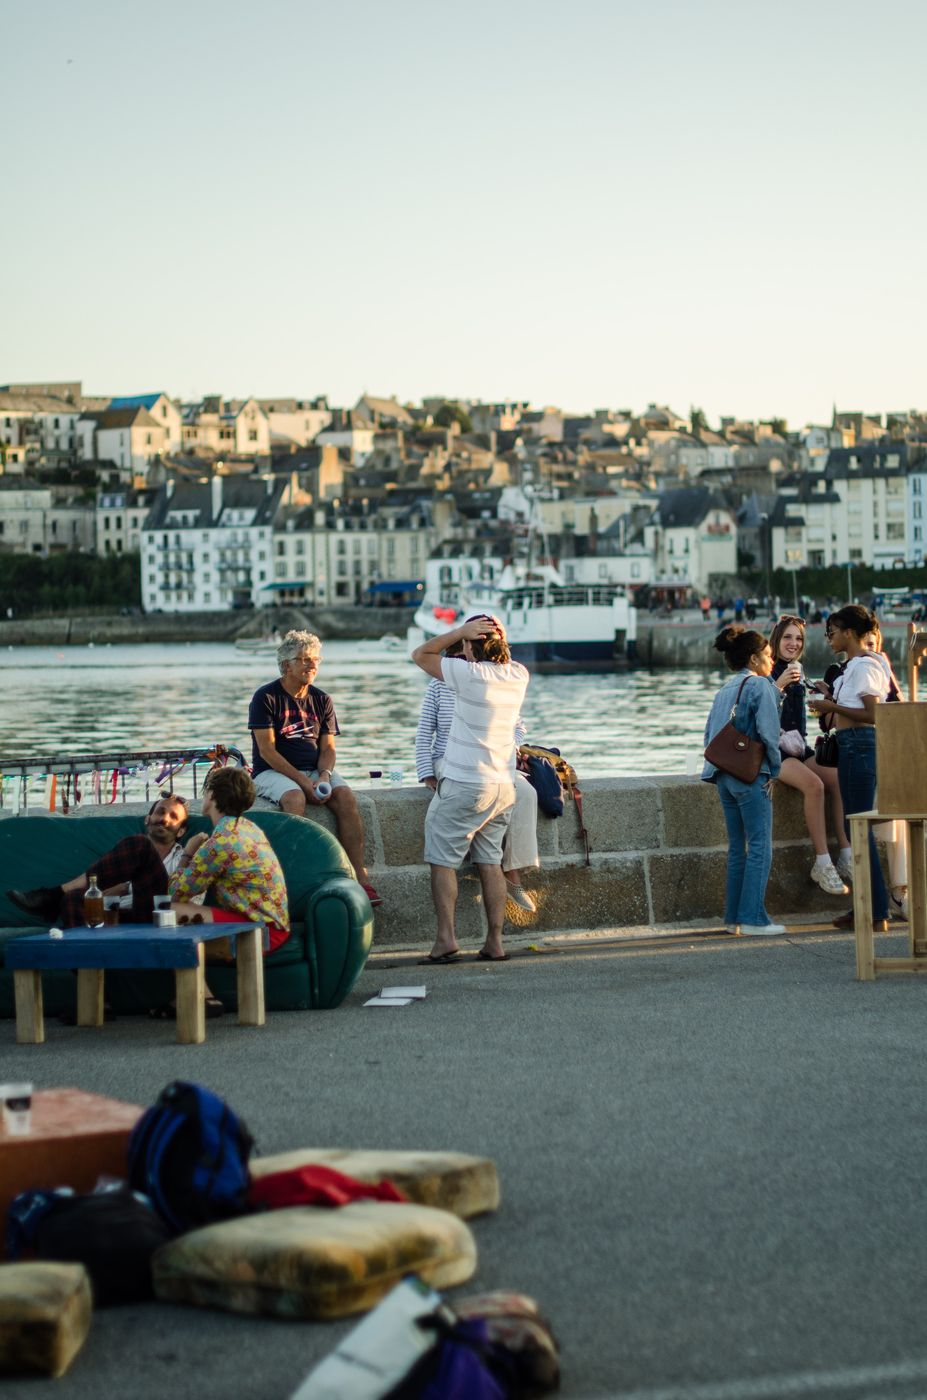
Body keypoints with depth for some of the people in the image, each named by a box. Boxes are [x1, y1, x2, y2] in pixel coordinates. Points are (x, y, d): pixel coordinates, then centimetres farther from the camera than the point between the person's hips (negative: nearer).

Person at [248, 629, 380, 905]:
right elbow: (267, 750, -12)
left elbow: (327, 748, 7)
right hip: (273, 772, -4)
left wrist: (324, 776, -16)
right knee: (295, 799, -37)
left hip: (315, 770, 4)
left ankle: (360, 875, -29)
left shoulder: (321, 700, 10)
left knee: (346, 797, -25)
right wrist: (303, 782, -20)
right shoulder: (266, 698, -6)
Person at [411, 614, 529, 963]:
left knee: (443, 859, 2)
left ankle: (446, 937, -6)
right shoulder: (518, 676, 3)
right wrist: (497, 636, 13)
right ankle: (495, 942, 5)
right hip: (504, 786, 6)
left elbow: (421, 654, -4)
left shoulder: (470, 675, -16)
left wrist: (462, 632, -8)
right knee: (490, 862, 10)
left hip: (464, 784, -6)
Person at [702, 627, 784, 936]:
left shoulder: (724, 690, 16)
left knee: (737, 848, 12)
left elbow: (710, 734, 15)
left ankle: (734, 917, 12)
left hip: (724, 777, 8)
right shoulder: (761, 686, -7)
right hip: (752, 775, -8)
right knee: (760, 847, -5)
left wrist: (719, 764, 16)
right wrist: (774, 770, -5)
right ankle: (753, 917, -9)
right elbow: (768, 731, -15)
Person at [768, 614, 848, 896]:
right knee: (814, 784, -31)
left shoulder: (798, 672, 18)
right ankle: (822, 864, -30)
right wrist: (778, 685, -26)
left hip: (799, 747, 7)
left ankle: (847, 855, -21)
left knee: (838, 780, -19)